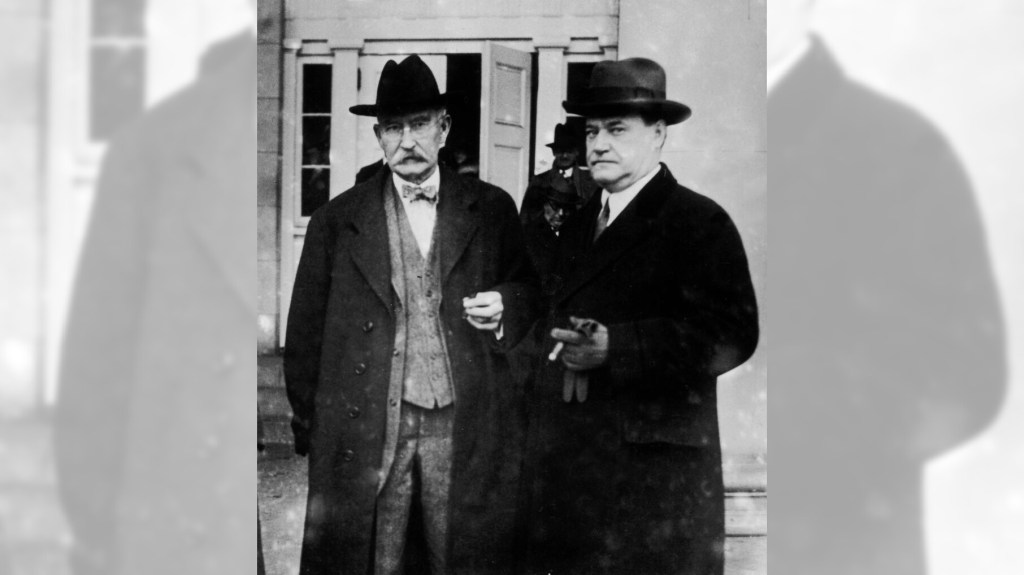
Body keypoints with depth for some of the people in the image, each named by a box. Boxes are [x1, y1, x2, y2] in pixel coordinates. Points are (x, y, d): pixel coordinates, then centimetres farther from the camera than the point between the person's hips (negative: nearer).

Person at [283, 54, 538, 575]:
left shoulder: (492, 210, 9)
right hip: (367, 432, 0)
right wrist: (311, 429, 4)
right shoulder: (336, 221, 7)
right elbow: (306, 333, 8)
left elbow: (532, 291, 16)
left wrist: (504, 307, -7)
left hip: (468, 430, 1)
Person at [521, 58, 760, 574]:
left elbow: (731, 334, -15)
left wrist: (614, 348, -21)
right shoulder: (578, 225, 19)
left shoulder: (699, 223, -4)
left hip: (655, 464, -6)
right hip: (565, 464, 6)